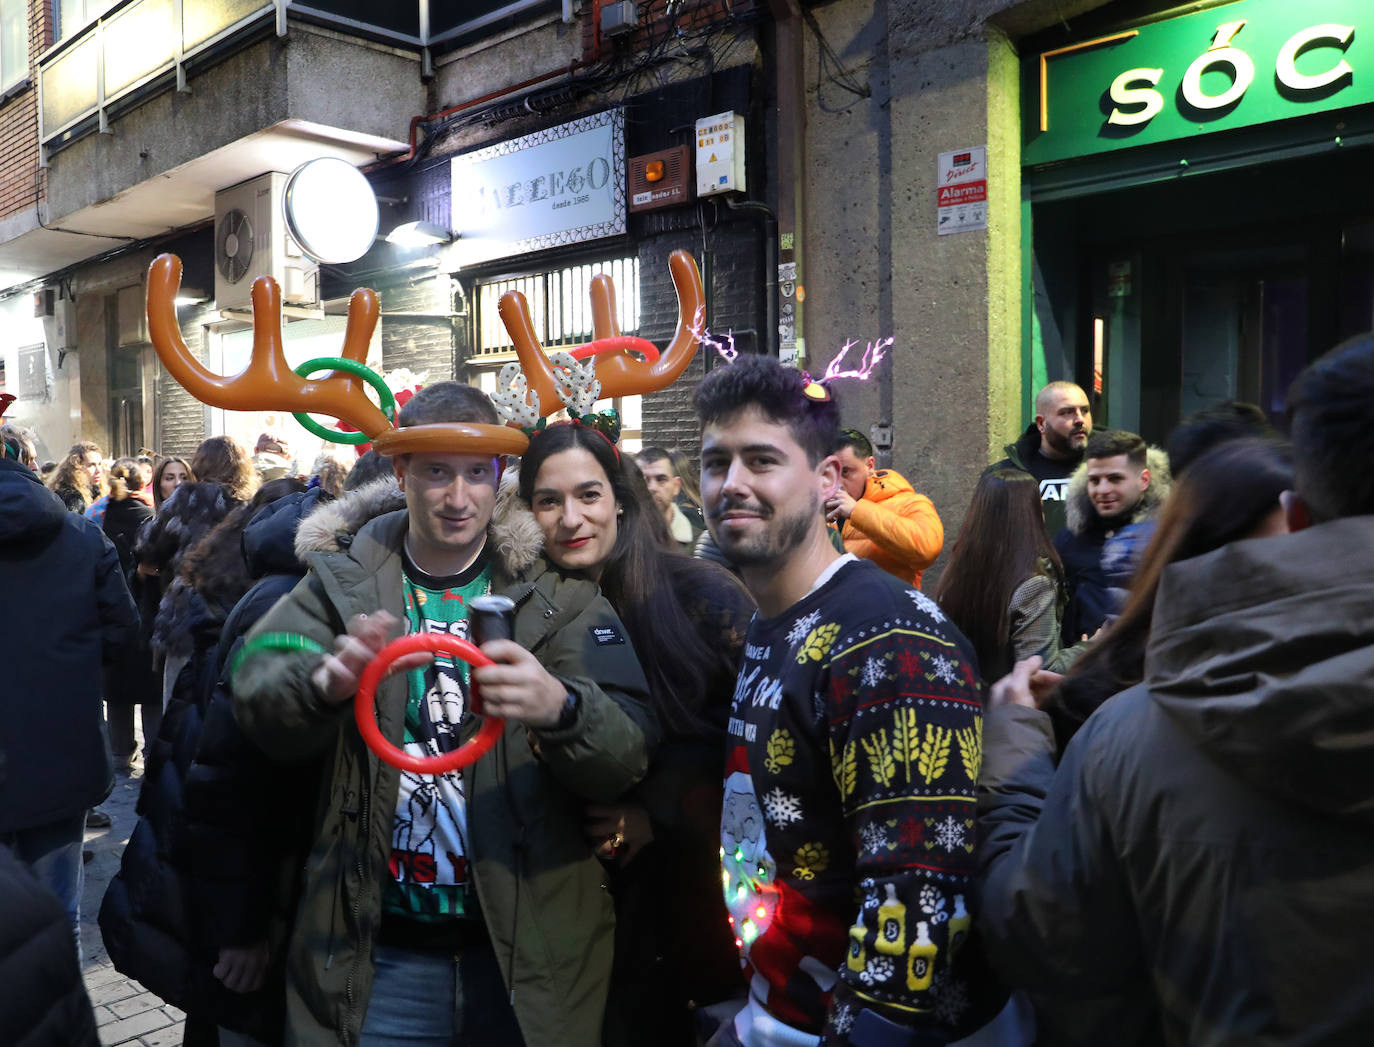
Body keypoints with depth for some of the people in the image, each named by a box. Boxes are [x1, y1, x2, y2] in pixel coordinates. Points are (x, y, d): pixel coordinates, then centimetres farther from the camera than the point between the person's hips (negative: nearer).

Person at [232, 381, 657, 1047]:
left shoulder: (557, 593, -4)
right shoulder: (342, 582, 0)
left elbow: (629, 755, -12)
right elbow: (256, 694, -13)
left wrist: (560, 707, -34)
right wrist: (326, 682, -36)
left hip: (526, 952, 0)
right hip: (377, 954, 1)